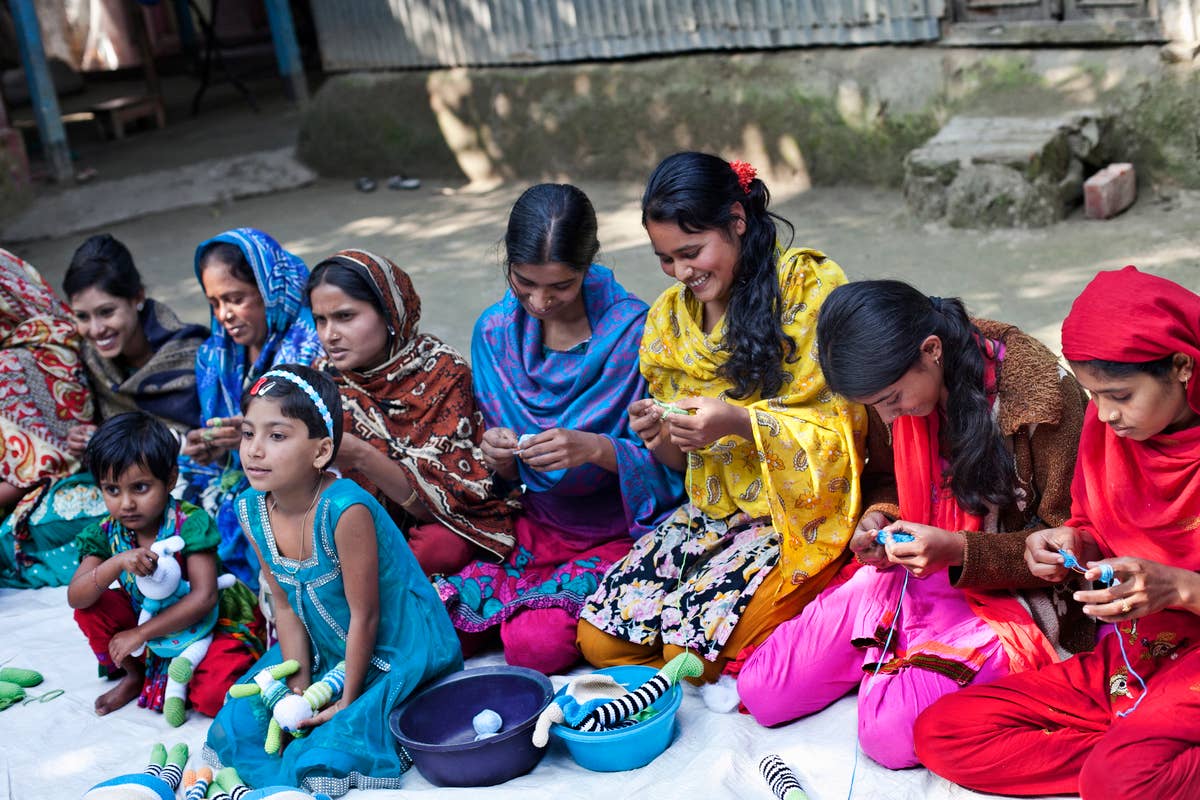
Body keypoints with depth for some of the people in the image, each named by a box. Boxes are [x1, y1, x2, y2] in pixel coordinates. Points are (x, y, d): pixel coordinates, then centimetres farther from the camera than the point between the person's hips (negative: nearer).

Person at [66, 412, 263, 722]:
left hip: (213, 623, -5)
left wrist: (140, 633, -28)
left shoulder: (190, 523, -25)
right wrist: (116, 563, -41)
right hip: (148, 619, 5)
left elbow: (203, 597, -29)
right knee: (91, 609, -14)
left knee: (212, 696, -30)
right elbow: (75, 598, -22)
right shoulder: (106, 533, -12)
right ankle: (135, 675, 5)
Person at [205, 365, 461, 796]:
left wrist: (348, 700, -11)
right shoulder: (252, 510, -9)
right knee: (236, 726, 1)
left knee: (322, 761, -17)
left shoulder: (345, 509, -31)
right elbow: (285, 606, 1)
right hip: (324, 653, 7)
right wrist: (299, 689, -3)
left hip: (397, 655, -7)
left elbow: (365, 616, -21)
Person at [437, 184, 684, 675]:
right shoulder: (496, 331, 0)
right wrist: (501, 459, -17)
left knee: (536, 643, -24)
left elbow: (666, 460, -13)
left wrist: (595, 449, -31)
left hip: (619, 532, -4)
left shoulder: (632, 329, -15)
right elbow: (509, 479, 7)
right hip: (537, 527, 5)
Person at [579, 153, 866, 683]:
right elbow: (681, 460, 13)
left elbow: (844, 426, -12)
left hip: (799, 514, -6)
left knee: (692, 647, -22)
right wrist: (656, 437, -11)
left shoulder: (810, 287, -9)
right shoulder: (669, 317, 7)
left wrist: (742, 422, -26)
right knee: (599, 638, -9)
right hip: (710, 515, 6)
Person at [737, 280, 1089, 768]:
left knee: (891, 733, -29)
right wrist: (876, 517, -7)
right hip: (908, 569, 6)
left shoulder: (1042, 396, -21)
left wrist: (959, 551, -26)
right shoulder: (893, 381, -3)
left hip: (1004, 594, -5)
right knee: (760, 690, -10)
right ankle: (898, 654, 13)